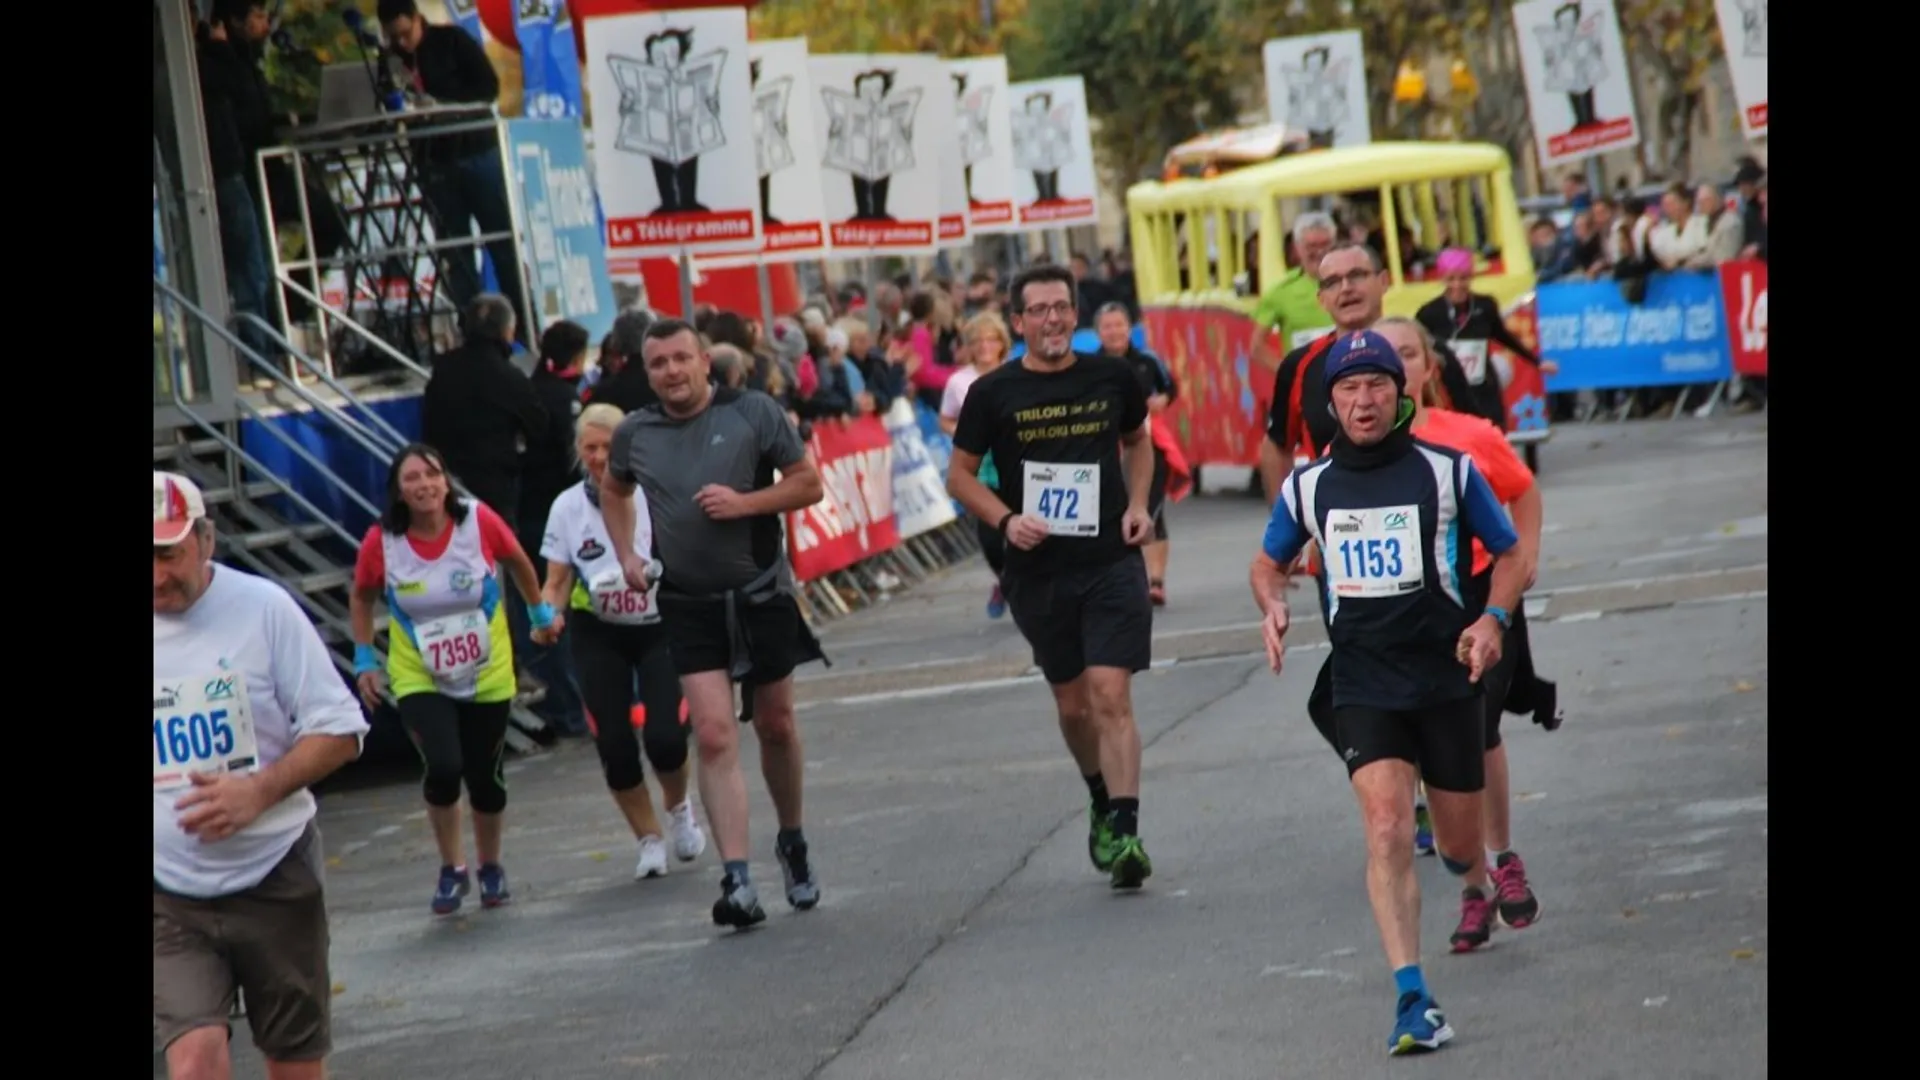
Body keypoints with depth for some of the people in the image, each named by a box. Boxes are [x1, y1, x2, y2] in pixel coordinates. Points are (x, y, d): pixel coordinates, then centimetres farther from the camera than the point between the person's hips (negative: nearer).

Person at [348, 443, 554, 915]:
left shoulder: (479, 521, -16)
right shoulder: (381, 542, -16)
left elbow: (518, 562, 4)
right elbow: (361, 599, 4)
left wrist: (540, 611, 15)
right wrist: (364, 659, 1)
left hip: (487, 677, 1)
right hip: (419, 680, -1)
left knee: (485, 778, 7)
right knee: (444, 768, -20)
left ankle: (490, 868, 35)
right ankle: (451, 870, 4)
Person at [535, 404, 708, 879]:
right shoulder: (567, 506, -1)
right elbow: (557, 581, 3)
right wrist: (548, 617, -17)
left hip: (660, 626, -2)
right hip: (599, 634, 2)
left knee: (664, 737, -16)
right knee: (614, 745, -5)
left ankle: (678, 806, 20)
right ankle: (650, 840, 18)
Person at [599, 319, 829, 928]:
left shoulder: (754, 413, -6)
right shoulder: (635, 434, 3)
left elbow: (809, 484, -3)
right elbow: (613, 491, 23)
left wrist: (744, 502, -17)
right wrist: (626, 555, 9)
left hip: (762, 596, -1)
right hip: (689, 605, 1)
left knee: (776, 725, 12)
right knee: (714, 736, -12)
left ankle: (792, 842, 37)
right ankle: (737, 882, -16)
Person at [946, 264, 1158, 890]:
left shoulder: (1112, 378, 3)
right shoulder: (993, 394, -2)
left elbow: (1137, 441, 21)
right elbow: (959, 474, 5)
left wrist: (1138, 504, 5)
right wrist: (1006, 520, -11)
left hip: (1111, 563, -1)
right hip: (1037, 572, 1)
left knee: (1110, 696, -14)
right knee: (1072, 704, 11)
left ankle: (1123, 832, -16)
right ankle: (1102, 802, 37)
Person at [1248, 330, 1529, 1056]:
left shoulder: (1448, 471, -2)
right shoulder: (1308, 486, 3)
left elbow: (1512, 557, 6)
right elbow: (1268, 563, 19)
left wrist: (1492, 618, -13)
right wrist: (1272, 607, -3)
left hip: (1449, 681, 0)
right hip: (1364, 688, 0)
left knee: (1459, 846, 9)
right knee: (1386, 827, -19)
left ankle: (1480, 886, 48)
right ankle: (1412, 999, -21)